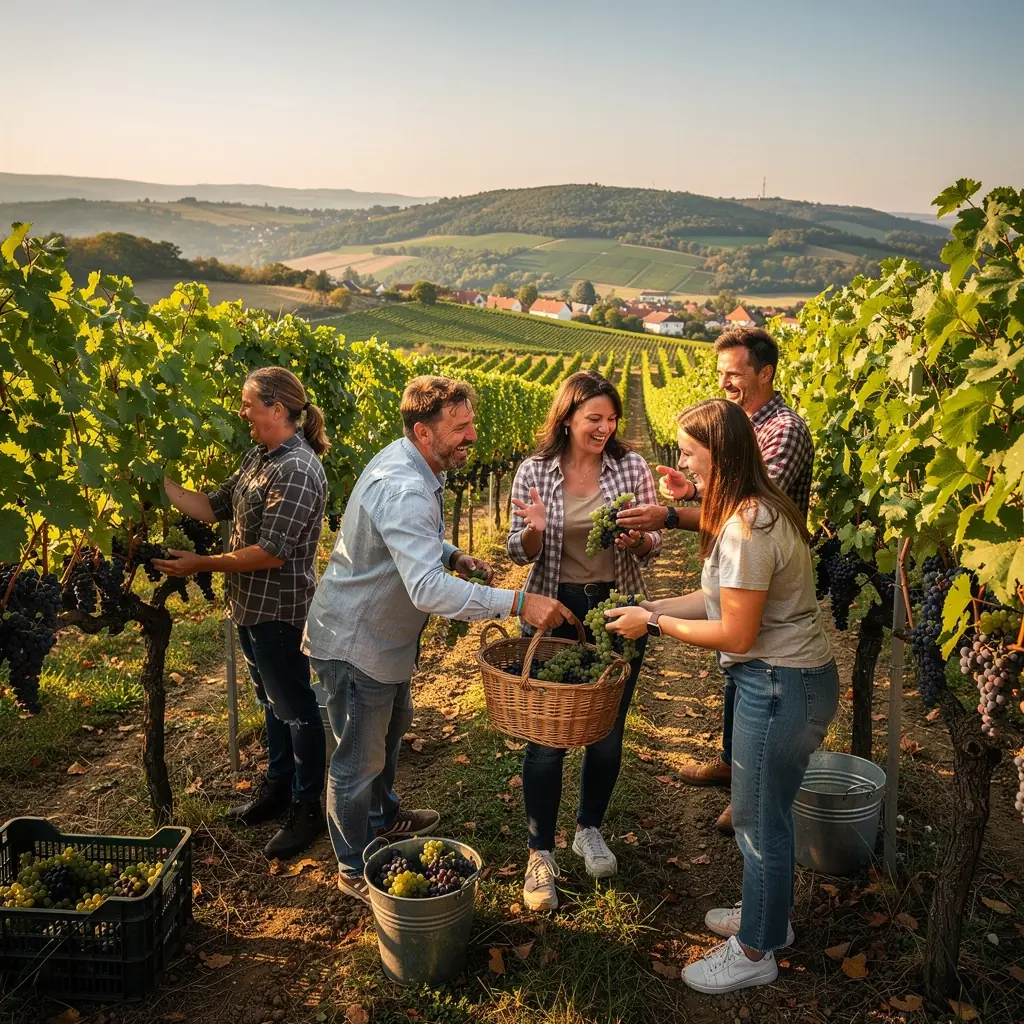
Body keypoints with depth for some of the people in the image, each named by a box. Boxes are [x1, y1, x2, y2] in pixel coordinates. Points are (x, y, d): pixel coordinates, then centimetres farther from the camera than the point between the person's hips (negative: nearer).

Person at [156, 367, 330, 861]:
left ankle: (307, 808, 21)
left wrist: (202, 564, -17)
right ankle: (277, 787, 39)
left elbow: (271, 552, -26)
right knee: (272, 702, 22)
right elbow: (213, 507, 9)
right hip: (251, 606, 9)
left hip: (281, 611, -9)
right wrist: (161, 485, 0)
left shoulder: (297, 470, -24)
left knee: (296, 708, 6)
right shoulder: (259, 457, 6)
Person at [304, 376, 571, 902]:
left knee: (392, 725, 30)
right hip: (353, 645, -11)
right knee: (360, 758, 8)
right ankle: (356, 870, 29)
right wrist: (517, 603, -46)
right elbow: (429, 589, -44)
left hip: (384, 635, 11)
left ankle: (383, 815, 55)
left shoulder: (410, 463, -1)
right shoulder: (403, 490, -34)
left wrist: (452, 555, -1)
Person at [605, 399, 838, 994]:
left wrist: (655, 624, -13)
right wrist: (650, 609, 4)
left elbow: (736, 634, -24)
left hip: (781, 687, -10)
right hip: (792, 677, 10)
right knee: (767, 810, 25)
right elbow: (723, 595, 9)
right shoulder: (758, 509, 5)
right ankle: (769, 914, 46)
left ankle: (755, 953, 28)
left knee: (760, 821, 8)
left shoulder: (747, 528, -27)